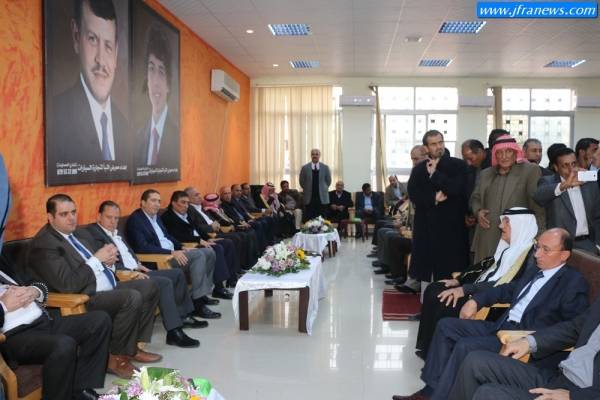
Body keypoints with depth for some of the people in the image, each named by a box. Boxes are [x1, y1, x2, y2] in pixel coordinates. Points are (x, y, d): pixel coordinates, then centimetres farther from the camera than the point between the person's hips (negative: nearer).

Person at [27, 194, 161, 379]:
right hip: (85, 298, -10)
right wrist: (97, 259, -16)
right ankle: (114, 355, -8)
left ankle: (133, 346, 10)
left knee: (149, 287, 6)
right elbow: (68, 285, -24)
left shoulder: (81, 234, 14)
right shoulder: (44, 243, -15)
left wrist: (107, 259, -3)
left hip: (107, 289, 10)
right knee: (132, 298, -28)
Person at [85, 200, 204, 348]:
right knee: (165, 283, -27)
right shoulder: (92, 232, -10)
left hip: (136, 270, 10)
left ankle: (183, 316, 19)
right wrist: (130, 272, -22)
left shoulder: (116, 232, 19)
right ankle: (174, 332, -25)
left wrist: (138, 265, 8)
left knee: (177, 273, 9)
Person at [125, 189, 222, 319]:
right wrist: (171, 253, -24)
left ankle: (203, 293, 11)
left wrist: (182, 247, 6)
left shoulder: (155, 216, 16)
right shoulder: (135, 219, -11)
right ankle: (197, 304, -24)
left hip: (173, 252, 10)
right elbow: (142, 247, -21)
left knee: (209, 252, 4)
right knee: (198, 255, -26)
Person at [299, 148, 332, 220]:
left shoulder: (325, 167, 5)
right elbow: (302, 182, 8)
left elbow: (328, 181, 10)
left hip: (322, 198, 1)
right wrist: (308, 190, 7)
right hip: (309, 198, -1)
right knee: (309, 220, -1)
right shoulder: (305, 168, 3)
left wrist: (322, 190, 7)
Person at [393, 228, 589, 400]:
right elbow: (507, 289, 27)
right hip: (500, 325, 9)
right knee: (446, 326, 4)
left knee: (465, 346, -26)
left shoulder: (574, 283, -8)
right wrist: (475, 300, 13)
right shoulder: (534, 272, 17)